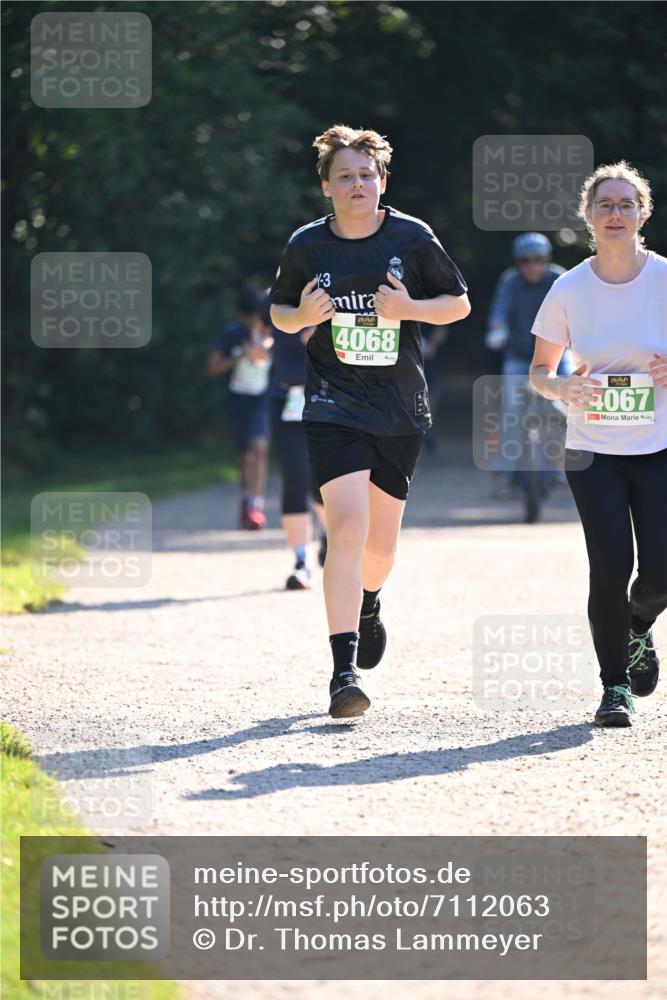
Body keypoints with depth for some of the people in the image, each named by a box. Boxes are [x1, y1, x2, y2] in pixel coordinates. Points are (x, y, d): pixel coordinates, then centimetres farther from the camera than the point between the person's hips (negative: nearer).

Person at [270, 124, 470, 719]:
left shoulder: (412, 237, -2)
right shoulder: (307, 245, -1)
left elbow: (460, 303, 6)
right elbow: (279, 311, 13)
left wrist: (411, 308, -13)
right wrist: (302, 314, -10)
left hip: (401, 410, 2)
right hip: (334, 407, -2)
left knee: (381, 538, 13)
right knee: (346, 527, -18)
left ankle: (368, 603, 49)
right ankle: (345, 670, -20)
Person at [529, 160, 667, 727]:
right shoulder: (569, 290, -2)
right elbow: (539, 371, 8)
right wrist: (563, 388, -14)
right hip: (593, 451, 0)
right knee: (611, 565, -13)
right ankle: (614, 684, 5)